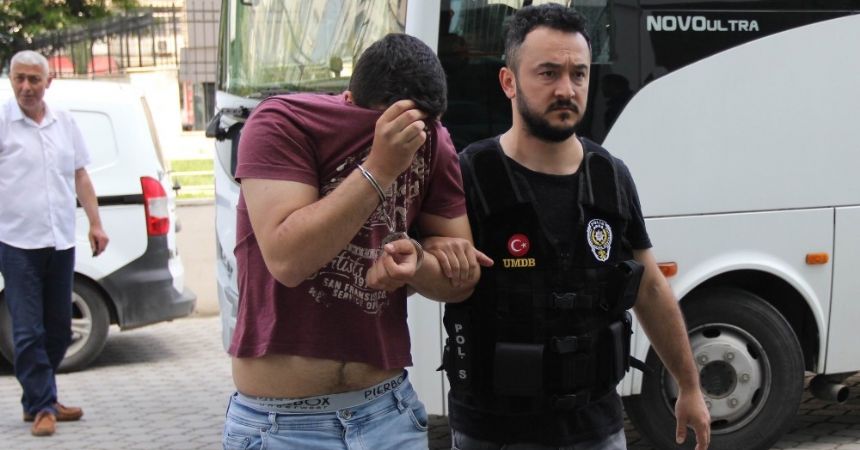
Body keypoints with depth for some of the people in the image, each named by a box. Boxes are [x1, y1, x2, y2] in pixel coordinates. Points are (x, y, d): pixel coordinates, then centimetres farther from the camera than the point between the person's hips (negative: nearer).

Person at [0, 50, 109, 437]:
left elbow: (80, 176, 17)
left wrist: (95, 223, 12)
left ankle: (37, 400, 25)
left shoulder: (64, 123, 10)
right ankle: (42, 407, 5)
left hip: (61, 242, 5)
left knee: (58, 329, 12)